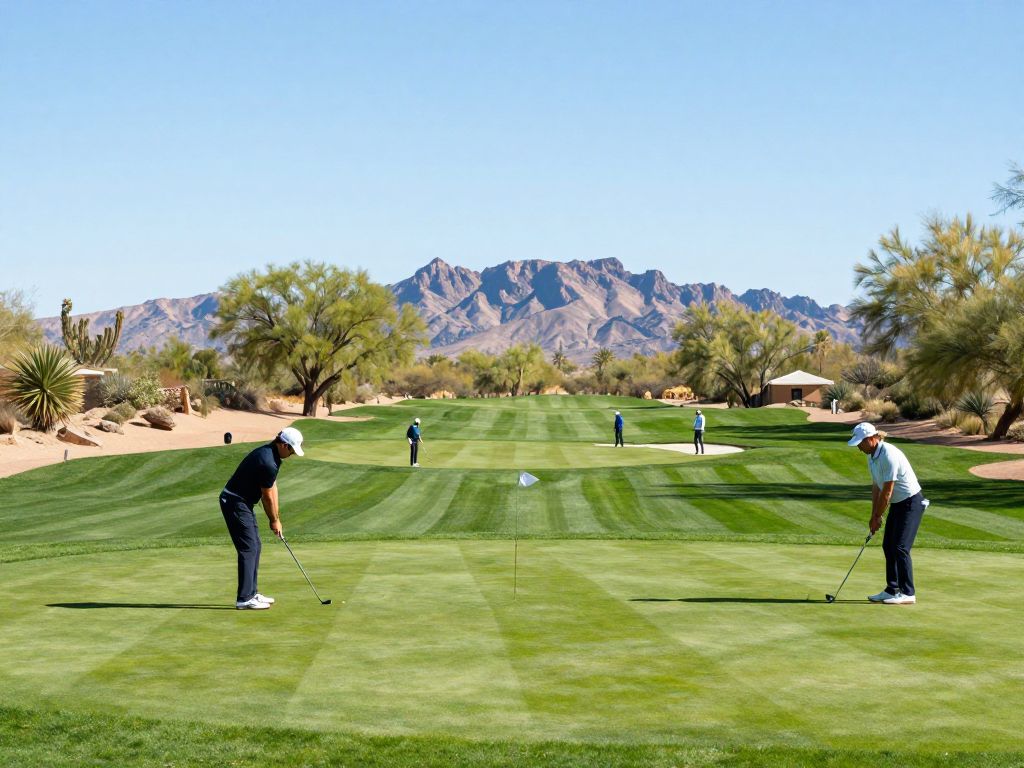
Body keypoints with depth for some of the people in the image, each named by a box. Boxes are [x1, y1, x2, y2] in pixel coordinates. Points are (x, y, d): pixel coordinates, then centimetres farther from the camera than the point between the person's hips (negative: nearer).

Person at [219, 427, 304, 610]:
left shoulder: (272, 455, 7)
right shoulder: (267, 462, -25)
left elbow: (272, 488, 11)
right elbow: (267, 496, -14)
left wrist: (276, 517, 10)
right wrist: (274, 521, 0)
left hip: (243, 502, 11)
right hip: (235, 503, -11)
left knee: (255, 547, 13)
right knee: (248, 549, -10)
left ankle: (251, 593, 19)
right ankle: (244, 599, -9)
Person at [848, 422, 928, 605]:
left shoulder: (889, 455, -26)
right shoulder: (872, 456, 4)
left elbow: (887, 491, -22)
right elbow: (876, 487, 10)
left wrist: (877, 517, -13)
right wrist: (874, 517, 5)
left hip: (911, 502, -10)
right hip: (897, 503, 10)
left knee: (900, 547, -12)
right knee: (888, 546, 10)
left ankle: (908, 593, -7)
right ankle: (892, 590, 16)